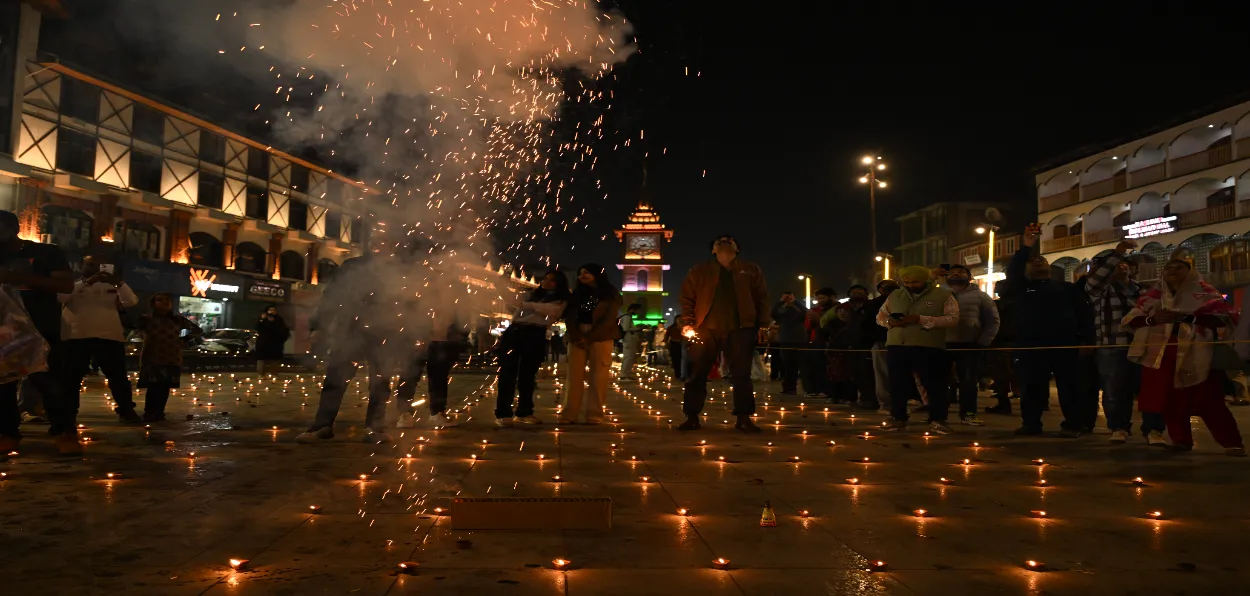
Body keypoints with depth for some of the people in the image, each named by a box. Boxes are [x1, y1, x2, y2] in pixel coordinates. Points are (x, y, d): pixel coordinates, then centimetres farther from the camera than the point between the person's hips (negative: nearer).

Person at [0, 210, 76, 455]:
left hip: (41, 330, -4)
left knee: (50, 381, -10)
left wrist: (27, 278, -18)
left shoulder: (46, 253, 4)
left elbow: (67, 285, -6)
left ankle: (64, 432, -8)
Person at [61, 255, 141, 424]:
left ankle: (126, 411, 5)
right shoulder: (74, 285, 14)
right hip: (76, 337, -1)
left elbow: (131, 301, 2)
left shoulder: (111, 287, 18)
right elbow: (61, 296, -8)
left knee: (118, 375, 1)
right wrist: (86, 282, -17)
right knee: (72, 377, 2)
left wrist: (118, 282, -12)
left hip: (109, 336, 1)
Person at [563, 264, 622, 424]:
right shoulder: (578, 294, 18)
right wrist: (576, 337, -9)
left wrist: (588, 338, -12)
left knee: (598, 376, -7)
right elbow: (569, 317, 8)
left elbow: (608, 320, -6)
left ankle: (594, 414, -4)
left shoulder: (610, 295, 4)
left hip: (600, 338, -4)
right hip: (577, 338, 4)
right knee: (575, 376, -3)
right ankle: (569, 414, -4)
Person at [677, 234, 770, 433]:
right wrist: (687, 323, -5)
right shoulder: (699, 271, 12)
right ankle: (692, 418, 7)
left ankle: (743, 418, 6)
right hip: (706, 329, 0)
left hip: (740, 329, 1)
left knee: (741, 374, 0)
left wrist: (763, 325, 2)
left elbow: (761, 298, 12)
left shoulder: (751, 270, 15)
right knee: (697, 374, -1)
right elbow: (687, 298, 7)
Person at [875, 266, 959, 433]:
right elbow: (880, 316, 18)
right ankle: (898, 418, 18)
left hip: (929, 348, -3)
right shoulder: (894, 296, 14)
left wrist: (921, 320, -18)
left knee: (935, 385, -1)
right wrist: (889, 321, -8)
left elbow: (953, 319, -8)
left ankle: (937, 420, 9)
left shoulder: (943, 295, 1)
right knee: (897, 384, 7)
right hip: (897, 346, 3)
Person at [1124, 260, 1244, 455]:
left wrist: (1186, 316, -21)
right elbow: (1129, 319, 6)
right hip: (1160, 355, 3)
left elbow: (1224, 316, -10)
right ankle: (1181, 440, 17)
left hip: (1196, 355, -3)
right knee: (1169, 400, 4)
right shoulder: (1152, 296, 12)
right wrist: (1153, 318, -15)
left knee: (1209, 402, -6)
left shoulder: (1204, 292, 4)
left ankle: (1232, 443, 3)